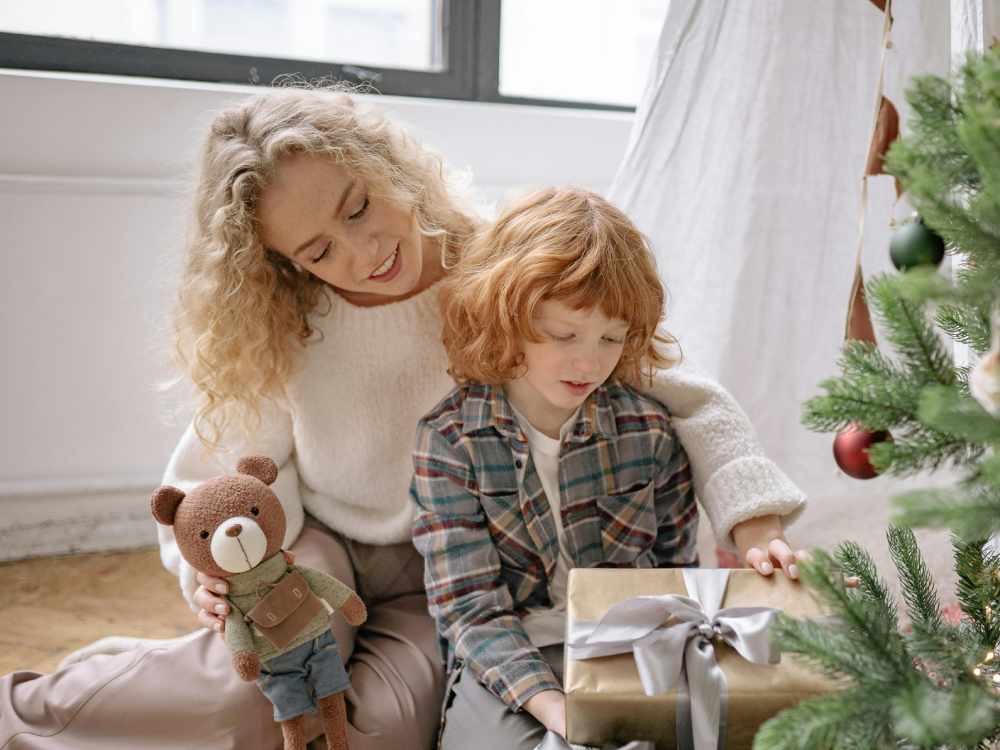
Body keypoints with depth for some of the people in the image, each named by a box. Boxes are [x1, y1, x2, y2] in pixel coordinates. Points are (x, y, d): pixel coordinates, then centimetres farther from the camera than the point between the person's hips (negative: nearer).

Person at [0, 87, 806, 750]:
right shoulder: (282, 334, -10)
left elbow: (688, 401, -13)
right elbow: (223, 474, -2)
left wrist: (756, 529, -26)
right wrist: (218, 566, -23)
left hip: (443, 583, 1)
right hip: (316, 552, 0)